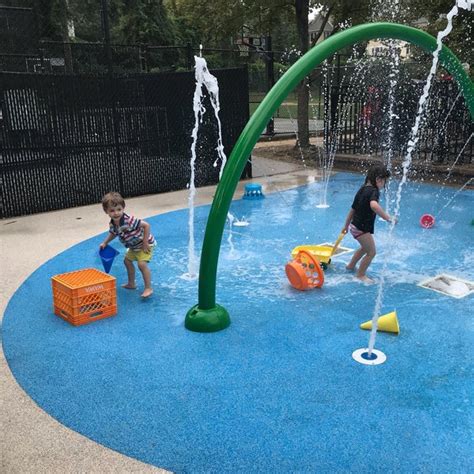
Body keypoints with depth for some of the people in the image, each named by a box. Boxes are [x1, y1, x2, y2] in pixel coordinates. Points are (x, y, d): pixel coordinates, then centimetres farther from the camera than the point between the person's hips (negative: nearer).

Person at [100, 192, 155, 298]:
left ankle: (148, 288, -10)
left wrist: (145, 243, -28)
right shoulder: (113, 224, -12)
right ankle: (131, 284, 38)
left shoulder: (129, 220, -36)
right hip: (134, 246, 9)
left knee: (142, 264, -20)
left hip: (145, 243, -9)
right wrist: (105, 243, 2)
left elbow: (146, 225, -33)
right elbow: (113, 233, 12)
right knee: (127, 261, 19)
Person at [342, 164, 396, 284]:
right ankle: (360, 275, 14)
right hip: (362, 228, -10)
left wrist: (346, 226, 26)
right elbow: (374, 205, -43)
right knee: (371, 252, 3)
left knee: (365, 248, 30)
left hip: (355, 226, 10)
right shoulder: (373, 191, -19)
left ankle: (351, 265, 46)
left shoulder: (362, 189, 10)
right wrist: (388, 218, -42)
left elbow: (353, 209, 18)